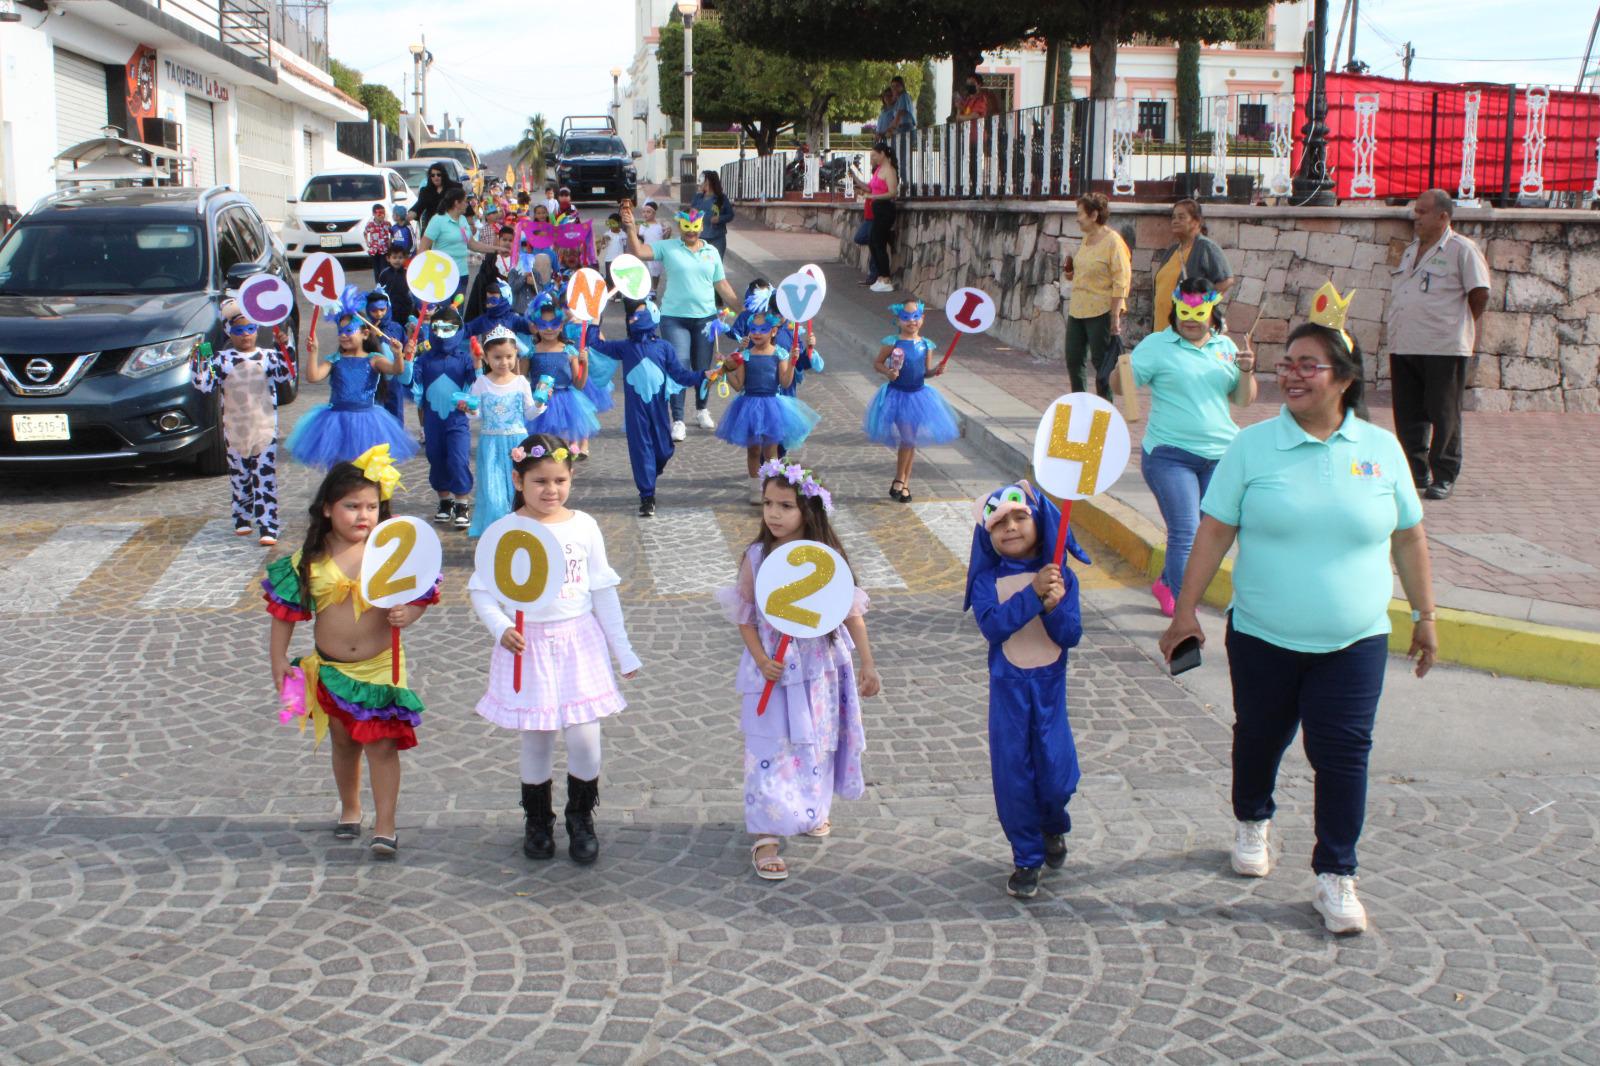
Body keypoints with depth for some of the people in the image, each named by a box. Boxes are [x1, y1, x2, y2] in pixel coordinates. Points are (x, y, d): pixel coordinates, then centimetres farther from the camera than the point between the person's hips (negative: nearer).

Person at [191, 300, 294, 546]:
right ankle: (242, 520, 28)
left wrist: (286, 351, -16)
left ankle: (268, 527, -9)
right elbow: (204, 384, -4)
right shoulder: (221, 359, 2)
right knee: (239, 477, 13)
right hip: (234, 430, 2)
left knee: (265, 478, -5)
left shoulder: (269, 357, 3)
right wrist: (200, 360, -17)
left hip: (265, 428, -2)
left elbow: (287, 376, -7)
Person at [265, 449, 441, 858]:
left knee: (382, 744, 0)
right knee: (344, 742, 19)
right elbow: (286, 611, 2)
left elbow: (419, 595, -6)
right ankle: (350, 810, 40)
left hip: (381, 666, -2)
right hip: (330, 668, 2)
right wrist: (279, 660, 1)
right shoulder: (309, 560, -6)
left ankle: (385, 826, 8)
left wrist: (407, 615, -27)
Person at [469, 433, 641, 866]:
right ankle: (537, 820, 31)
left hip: (579, 643, 1)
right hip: (528, 646, -1)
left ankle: (581, 818, 22)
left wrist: (623, 652, 8)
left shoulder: (583, 526, 0)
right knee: (536, 739, 8)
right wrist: (501, 630, -22)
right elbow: (483, 592, -3)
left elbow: (603, 592, 6)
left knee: (584, 738, -3)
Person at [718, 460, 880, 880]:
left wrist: (868, 665, -1)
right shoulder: (756, 557, -10)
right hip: (773, 671, -1)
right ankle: (766, 836, 3)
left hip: (819, 668, 2)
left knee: (817, 743, 17)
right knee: (772, 748, -3)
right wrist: (760, 659, -13)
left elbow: (852, 612, -3)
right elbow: (744, 614, -2)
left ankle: (813, 809, 41)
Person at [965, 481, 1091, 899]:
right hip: (1008, 687, 0)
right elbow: (993, 625, -21)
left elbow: (1071, 636, -7)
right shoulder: (988, 580, -6)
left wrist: (1055, 606, -25)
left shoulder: (1061, 577, -3)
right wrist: (1033, 593, -28)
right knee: (1013, 774, 3)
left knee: (1056, 771, 1)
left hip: (1049, 685, 1)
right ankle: (1027, 858, 18)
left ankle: (1054, 827, 35)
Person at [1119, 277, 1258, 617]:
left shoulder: (1225, 346, 10)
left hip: (1221, 455, 5)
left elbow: (1243, 401, 13)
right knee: (1186, 533, -13)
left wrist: (1246, 372, -5)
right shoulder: (1157, 345, -3)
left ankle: (1167, 584, 38)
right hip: (1170, 455, -5)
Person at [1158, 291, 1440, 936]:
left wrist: (1424, 615, 11)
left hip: (1354, 642, 0)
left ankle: (1336, 878, 11)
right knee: (1260, 737, 17)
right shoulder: (1253, 445, -5)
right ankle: (1253, 822, 44)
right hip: (1263, 638, 0)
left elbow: (1408, 538, 9)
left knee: (1343, 755, -2)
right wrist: (1186, 610, -6)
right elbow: (1215, 531, -4)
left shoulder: (1381, 448, 0)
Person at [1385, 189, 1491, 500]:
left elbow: (1480, 293, -7)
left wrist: (1457, 324, 2)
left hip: (1444, 349, -7)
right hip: (1404, 346, 7)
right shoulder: (1410, 251, 17)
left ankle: (1445, 477, 8)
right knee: (1408, 415, 9)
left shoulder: (1462, 249, -6)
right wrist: (1397, 328, 14)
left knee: (1443, 415, 0)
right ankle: (1417, 472, 20)